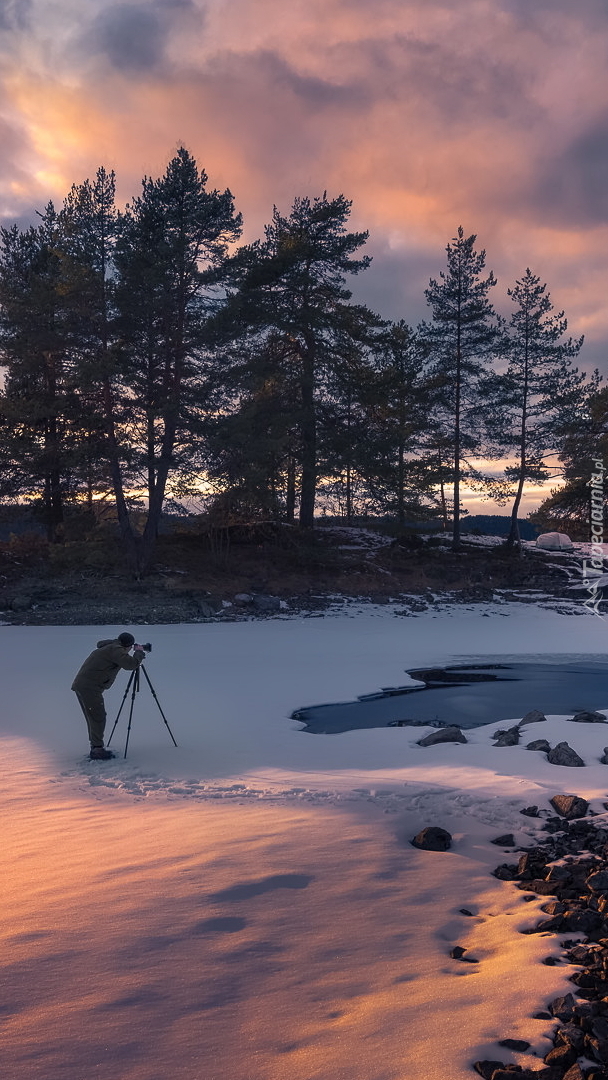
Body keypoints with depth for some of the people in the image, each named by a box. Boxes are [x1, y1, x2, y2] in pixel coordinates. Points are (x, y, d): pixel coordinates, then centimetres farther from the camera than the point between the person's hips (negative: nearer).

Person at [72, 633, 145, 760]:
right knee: (98, 718, -5)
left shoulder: (108, 647, 18)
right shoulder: (115, 650, -11)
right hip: (90, 687, -10)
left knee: (94, 718, 16)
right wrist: (139, 652, -4)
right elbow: (131, 664, -21)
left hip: (81, 685, 10)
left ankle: (95, 747, 21)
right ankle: (97, 750, -4)